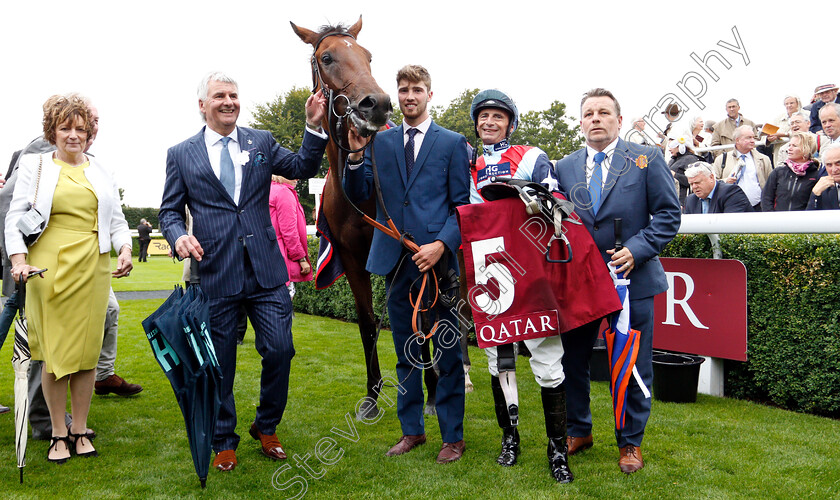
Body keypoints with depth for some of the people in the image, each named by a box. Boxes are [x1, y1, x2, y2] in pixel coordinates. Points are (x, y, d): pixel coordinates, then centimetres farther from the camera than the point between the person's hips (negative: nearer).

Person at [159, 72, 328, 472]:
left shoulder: (261, 142, 11)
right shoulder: (181, 154, 6)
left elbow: (303, 168, 2)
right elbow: (170, 211, 7)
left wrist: (314, 127, -12)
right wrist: (179, 236, -14)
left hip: (266, 272, 1)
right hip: (215, 274, -1)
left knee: (280, 350, 0)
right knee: (219, 365, 8)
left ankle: (266, 428, 26)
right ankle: (223, 442, 28)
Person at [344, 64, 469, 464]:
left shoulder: (452, 143, 4)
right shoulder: (380, 142, 12)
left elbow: (463, 205, 0)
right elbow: (357, 196, 8)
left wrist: (441, 244, -14)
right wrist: (355, 155, -7)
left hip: (437, 258, -3)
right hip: (396, 260, 4)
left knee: (447, 351, 3)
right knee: (405, 352, 13)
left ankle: (452, 436, 16)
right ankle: (412, 430, 27)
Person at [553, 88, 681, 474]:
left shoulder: (647, 160, 0)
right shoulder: (564, 167, 8)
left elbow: (668, 214, -3)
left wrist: (636, 250, -15)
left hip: (631, 279, -3)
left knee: (632, 366, 6)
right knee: (571, 359, 11)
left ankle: (631, 442, 24)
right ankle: (578, 432, 31)